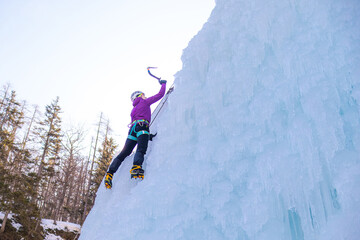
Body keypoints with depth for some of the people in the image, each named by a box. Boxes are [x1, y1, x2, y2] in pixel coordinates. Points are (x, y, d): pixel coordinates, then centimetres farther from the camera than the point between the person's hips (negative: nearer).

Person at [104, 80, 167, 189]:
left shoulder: (134, 109, 35)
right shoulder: (145, 101, 17)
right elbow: (160, 94, 17)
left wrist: (148, 134, 28)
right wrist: (163, 84, 35)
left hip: (133, 128, 7)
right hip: (142, 127, -7)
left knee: (124, 153, 1)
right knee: (141, 150, -25)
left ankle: (110, 173, -8)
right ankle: (136, 167, -51)